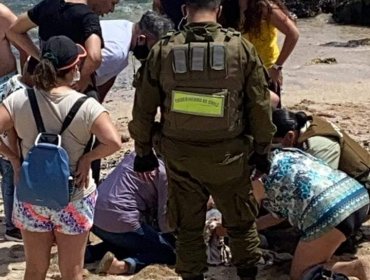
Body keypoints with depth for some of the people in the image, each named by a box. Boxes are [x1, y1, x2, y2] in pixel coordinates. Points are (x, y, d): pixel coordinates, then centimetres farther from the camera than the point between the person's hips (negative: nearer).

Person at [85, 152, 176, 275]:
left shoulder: (136, 155, 18)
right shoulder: (164, 171, -5)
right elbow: (164, 217, -5)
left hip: (94, 217, 8)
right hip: (120, 223, -8)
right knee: (169, 253, 3)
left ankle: (90, 252, 11)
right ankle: (125, 264, -19)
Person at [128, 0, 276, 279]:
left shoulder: (162, 51, -5)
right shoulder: (242, 49, -8)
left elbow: (143, 108, 1)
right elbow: (260, 107, -2)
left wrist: (143, 151, 13)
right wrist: (262, 150, 10)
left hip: (180, 156, 1)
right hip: (228, 155, -1)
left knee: (188, 227, 15)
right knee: (241, 222, 19)